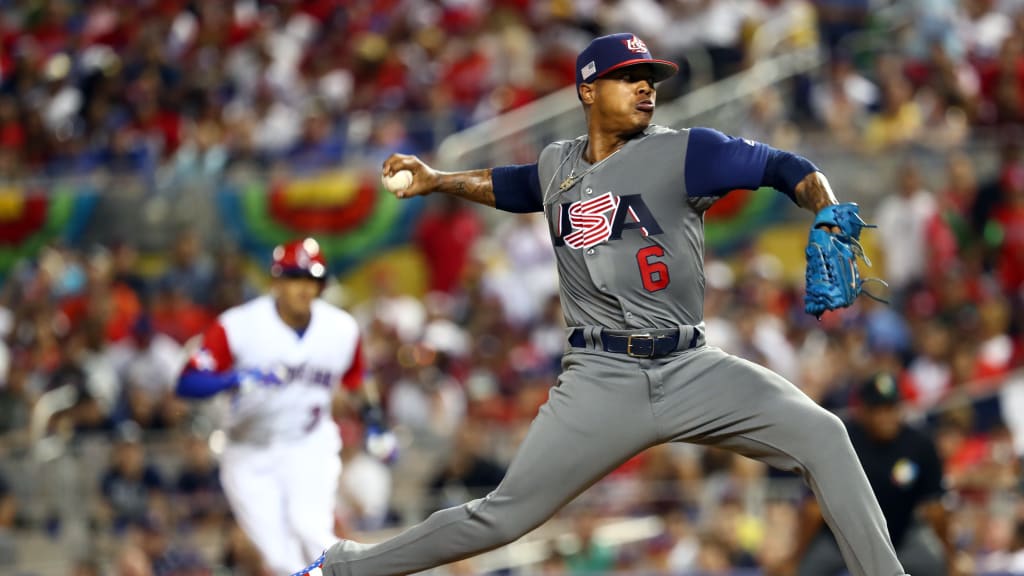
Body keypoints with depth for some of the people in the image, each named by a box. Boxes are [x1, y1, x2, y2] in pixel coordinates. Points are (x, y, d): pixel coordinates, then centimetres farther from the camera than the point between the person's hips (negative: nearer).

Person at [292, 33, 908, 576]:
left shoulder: (682, 153, -2)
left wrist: (830, 228, -25)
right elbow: (510, 186, 35)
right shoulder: (558, 166, 10)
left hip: (691, 369, -1)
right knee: (503, 515, -4)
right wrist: (438, 180, 27)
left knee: (819, 433, -19)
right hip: (602, 378, 1)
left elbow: (787, 169, -8)